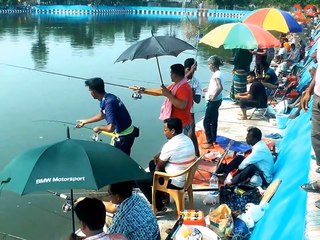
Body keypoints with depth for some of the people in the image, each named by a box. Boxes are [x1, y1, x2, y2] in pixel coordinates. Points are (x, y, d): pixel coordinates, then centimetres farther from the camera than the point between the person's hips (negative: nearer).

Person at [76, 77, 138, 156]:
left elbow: (111, 128, -35)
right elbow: (102, 115, 22)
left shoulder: (109, 103, -28)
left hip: (124, 137, -9)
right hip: (127, 133, 9)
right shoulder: (108, 97, 1)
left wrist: (99, 128, -14)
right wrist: (85, 121, 31)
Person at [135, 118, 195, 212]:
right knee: (152, 163, 26)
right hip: (186, 177, 9)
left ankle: (159, 207, 6)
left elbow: (159, 166, -13)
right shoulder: (187, 139, 2)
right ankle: (162, 196, 32)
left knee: (139, 179, -2)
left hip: (176, 182, -9)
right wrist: (159, 155, 4)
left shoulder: (170, 145, -26)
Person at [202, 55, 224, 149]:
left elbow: (220, 87, -34)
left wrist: (213, 96, -27)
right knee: (213, 121, 18)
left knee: (206, 121, -3)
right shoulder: (218, 73, 9)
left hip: (213, 101, -10)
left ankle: (210, 142, 2)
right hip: (216, 101, 10)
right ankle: (213, 139, 29)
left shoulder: (216, 75, -21)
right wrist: (208, 89, 19)